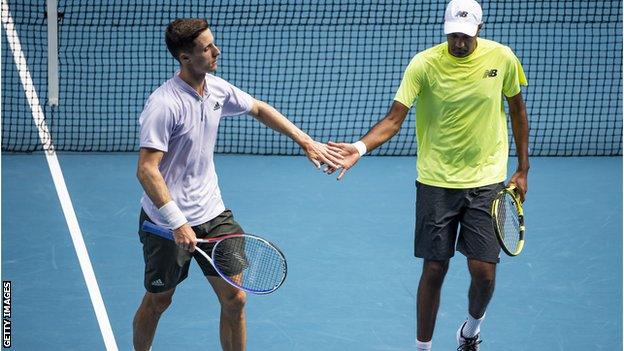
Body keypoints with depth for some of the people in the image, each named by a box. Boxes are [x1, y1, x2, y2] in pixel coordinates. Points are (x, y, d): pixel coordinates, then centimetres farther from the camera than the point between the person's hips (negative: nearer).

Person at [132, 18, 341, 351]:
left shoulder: (217, 89, -1)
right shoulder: (164, 104, -24)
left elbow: (259, 109, 19)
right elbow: (147, 170, -27)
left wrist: (306, 141, 15)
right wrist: (178, 223, -32)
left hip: (211, 214, 6)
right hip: (167, 222, -6)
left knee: (235, 299, 1)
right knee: (158, 301, 11)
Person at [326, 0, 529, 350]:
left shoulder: (502, 58, -6)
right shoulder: (425, 64, -11)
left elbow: (517, 109, 9)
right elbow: (394, 118, -16)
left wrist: (523, 169, 10)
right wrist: (360, 147, -34)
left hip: (486, 181, 1)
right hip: (436, 183, -1)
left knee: (484, 272, -3)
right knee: (434, 271, 1)